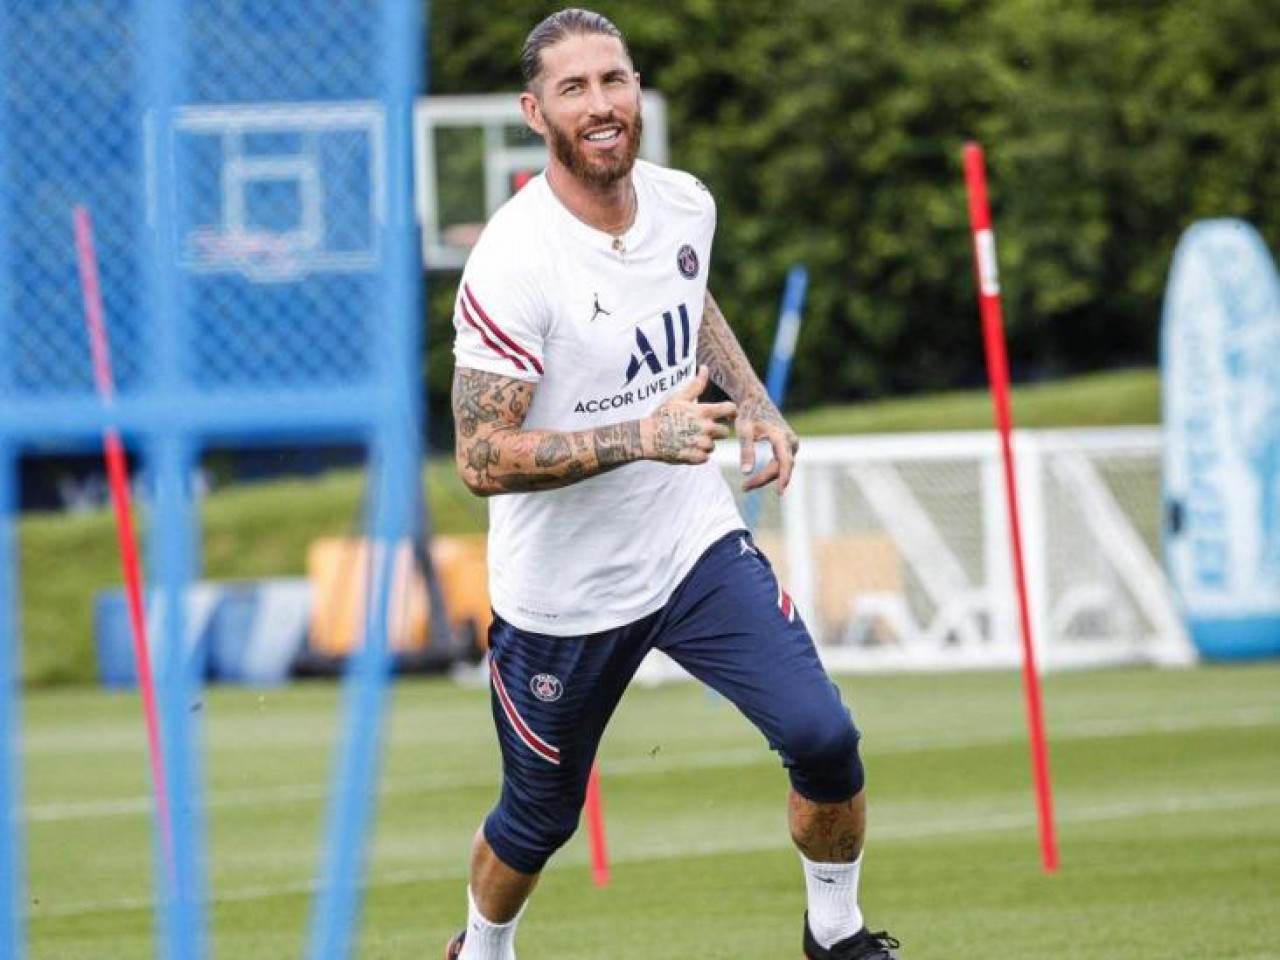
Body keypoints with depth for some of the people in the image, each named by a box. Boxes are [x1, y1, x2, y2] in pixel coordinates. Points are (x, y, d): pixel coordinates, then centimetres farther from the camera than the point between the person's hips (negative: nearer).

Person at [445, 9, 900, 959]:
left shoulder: (684, 203, -4)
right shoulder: (512, 265, -24)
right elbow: (482, 458, -25)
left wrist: (759, 408, 7)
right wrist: (644, 435, -33)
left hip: (696, 544, 4)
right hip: (563, 593, -4)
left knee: (823, 737, -10)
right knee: (540, 818, 10)